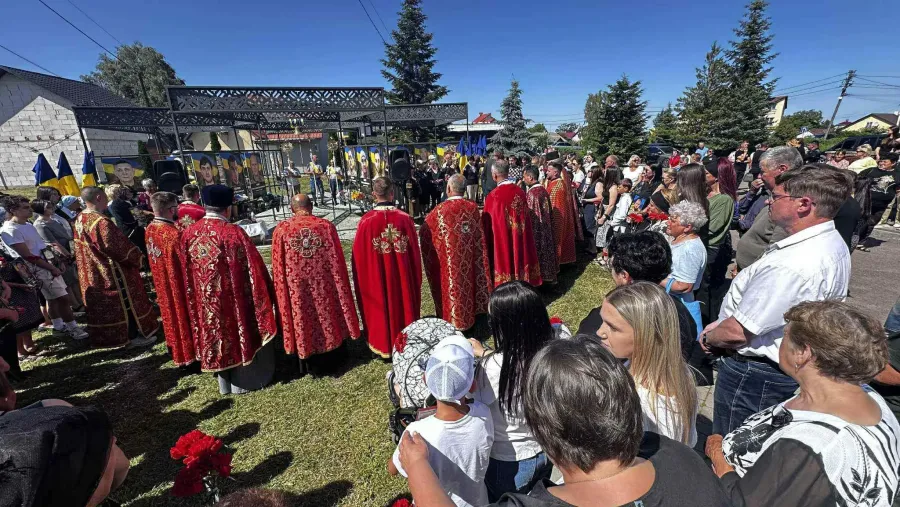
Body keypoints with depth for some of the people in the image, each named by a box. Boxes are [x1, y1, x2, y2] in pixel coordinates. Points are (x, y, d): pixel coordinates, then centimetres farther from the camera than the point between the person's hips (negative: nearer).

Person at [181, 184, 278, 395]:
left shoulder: (188, 234, -2)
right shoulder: (233, 232, -20)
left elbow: (186, 272, 7)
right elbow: (253, 267, -16)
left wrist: (197, 294, 20)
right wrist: (267, 291, -4)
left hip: (205, 300, 5)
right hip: (234, 297, -5)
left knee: (216, 334, 19)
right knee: (238, 331, 12)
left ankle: (224, 383, 33)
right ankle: (242, 382, 26)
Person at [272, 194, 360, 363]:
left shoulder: (280, 230, -7)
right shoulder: (326, 226, -8)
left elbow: (278, 269, -3)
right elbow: (338, 263, -4)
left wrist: (281, 293, 9)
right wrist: (342, 287, 7)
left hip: (297, 289, 0)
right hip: (324, 285, 1)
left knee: (302, 318, 16)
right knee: (328, 313, 19)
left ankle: (305, 353, 31)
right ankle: (334, 347, 36)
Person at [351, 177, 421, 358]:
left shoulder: (367, 220, -15)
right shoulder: (405, 219, -11)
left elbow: (359, 256, -7)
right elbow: (415, 254, -3)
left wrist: (363, 280, 8)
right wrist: (416, 280, 10)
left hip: (375, 279, -1)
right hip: (402, 277, 1)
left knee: (380, 306, 17)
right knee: (403, 304, 19)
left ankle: (382, 343, 34)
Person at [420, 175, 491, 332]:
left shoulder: (440, 210, -16)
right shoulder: (473, 207, -5)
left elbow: (424, 232, -5)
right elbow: (480, 236, 3)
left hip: (449, 262, -4)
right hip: (469, 259, 4)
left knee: (453, 287, 9)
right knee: (467, 284, 20)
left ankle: (454, 320, 21)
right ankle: (469, 316, 36)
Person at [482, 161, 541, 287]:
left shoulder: (493, 196, -18)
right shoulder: (520, 192, -2)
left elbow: (487, 225, -11)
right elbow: (526, 219, 7)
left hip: (502, 241, -5)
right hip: (521, 242, 5)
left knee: (505, 264, 7)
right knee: (519, 260, 18)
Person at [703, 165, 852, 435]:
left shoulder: (789, 264, -32)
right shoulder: (833, 242, 2)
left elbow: (737, 332, -26)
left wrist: (709, 337, -6)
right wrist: (722, 323, 4)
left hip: (755, 374, -9)